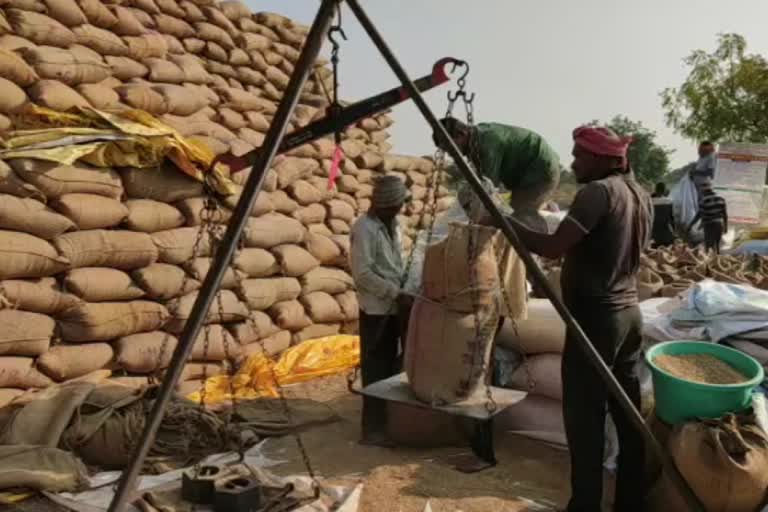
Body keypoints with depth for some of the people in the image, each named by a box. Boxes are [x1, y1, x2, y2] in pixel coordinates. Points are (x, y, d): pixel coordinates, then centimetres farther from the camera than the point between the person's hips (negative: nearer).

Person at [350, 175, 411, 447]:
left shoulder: (392, 225, 11)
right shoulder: (364, 228, -15)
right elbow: (362, 273, -20)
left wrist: (400, 294, 8)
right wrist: (396, 294, -19)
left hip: (392, 307, 8)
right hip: (376, 308, -8)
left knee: (389, 365, 14)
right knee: (376, 368, -2)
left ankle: (386, 422, 26)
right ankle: (372, 430, 7)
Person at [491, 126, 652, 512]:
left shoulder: (598, 191, -15)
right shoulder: (639, 195, 12)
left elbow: (554, 247, -24)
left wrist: (503, 220, -16)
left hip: (595, 316, -9)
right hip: (628, 313, 9)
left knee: (584, 417, -1)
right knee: (627, 412, 15)